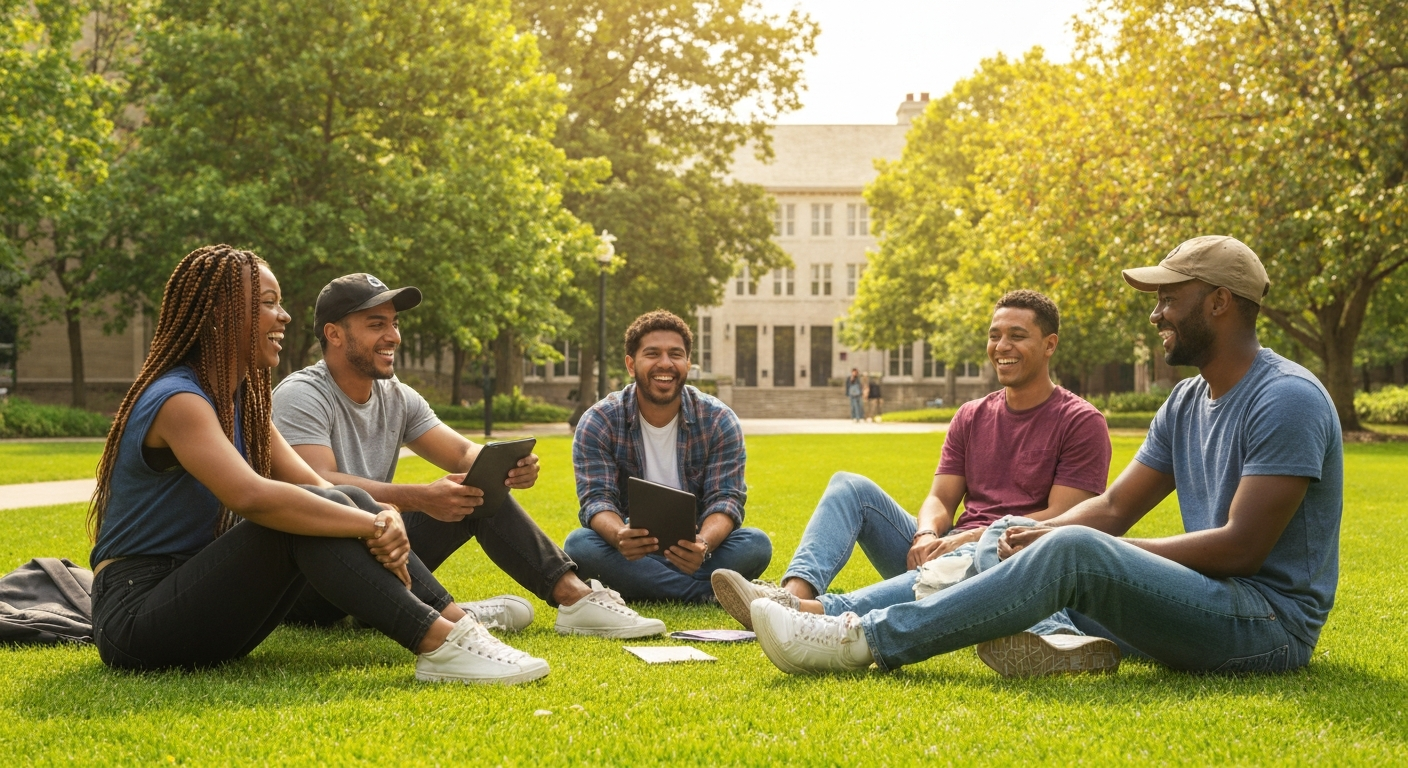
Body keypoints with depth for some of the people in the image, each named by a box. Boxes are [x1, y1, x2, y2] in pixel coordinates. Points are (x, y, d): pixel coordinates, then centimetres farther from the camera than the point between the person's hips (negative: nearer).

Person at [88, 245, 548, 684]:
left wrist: (385, 516, -18)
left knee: (348, 502, -5)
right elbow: (251, 496, -35)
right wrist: (374, 524, -29)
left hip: (201, 603, 8)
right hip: (136, 617, -8)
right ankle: (440, 645, -32)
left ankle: (454, 620, -15)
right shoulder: (177, 400, -17)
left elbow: (317, 484, 4)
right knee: (300, 514, -26)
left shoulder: (242, 399, 12)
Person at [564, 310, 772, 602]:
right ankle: (712, 593, -29)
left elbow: (725, 498, -13)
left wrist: (703, 545, -37)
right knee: (579, 544, -33)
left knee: (756, 544, -28)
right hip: (629, 555, 0)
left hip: (693, 552, 0)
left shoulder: (719, 421, -5)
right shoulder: (598, 423, -6)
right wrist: (620, 536, -42)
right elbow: (597, 499, -16)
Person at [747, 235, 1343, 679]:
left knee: (1074, 550, -29)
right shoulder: (1187, 402, 15)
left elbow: (1242, 546, -21)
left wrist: (1105, 550, -18)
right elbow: (1114, 506, 12)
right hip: (1211, 601, 9)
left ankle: (865, 640, -28)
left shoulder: (1287, 399, -14)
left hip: (1272, 622, -9)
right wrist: (1033, 533, -9)